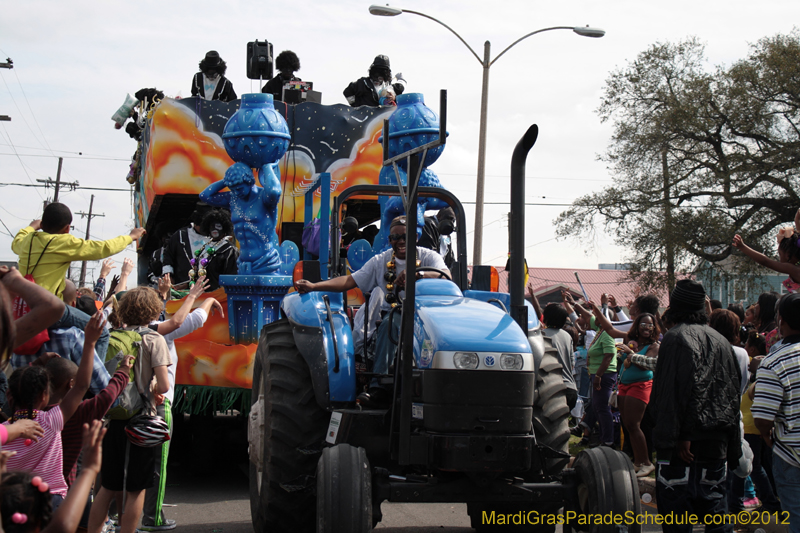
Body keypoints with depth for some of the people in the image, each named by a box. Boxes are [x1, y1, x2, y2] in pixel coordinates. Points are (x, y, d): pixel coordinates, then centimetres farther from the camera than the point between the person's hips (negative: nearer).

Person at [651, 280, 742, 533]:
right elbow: (733, 394, 14)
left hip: (687, 439, -7)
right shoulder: (721, 341, 12)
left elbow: (675, 390, -18)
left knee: (675, 503, -3)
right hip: (717, 440, 7)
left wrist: (679, 435, -18)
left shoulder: (676, 337, -9)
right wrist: (733, 449, 18)